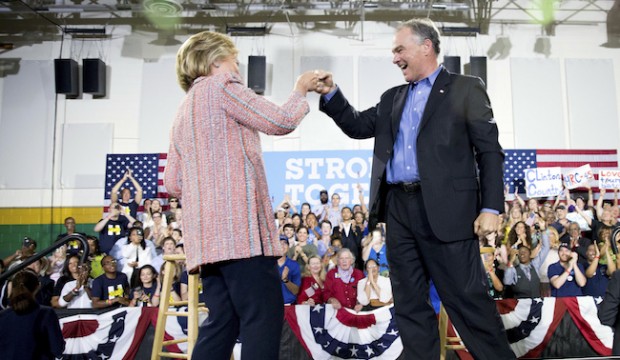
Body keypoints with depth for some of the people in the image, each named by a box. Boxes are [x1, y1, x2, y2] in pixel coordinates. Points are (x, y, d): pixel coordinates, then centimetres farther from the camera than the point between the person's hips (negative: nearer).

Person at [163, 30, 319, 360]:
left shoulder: (183, 113, 26)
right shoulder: (221, 85, 3)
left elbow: (173, 184, 21)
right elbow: (279, 121, -3)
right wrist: (301, 90, 13)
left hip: (206, 232, 9)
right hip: (239, 224, -9)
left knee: (222, 322, 10)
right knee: (263, 317, -7)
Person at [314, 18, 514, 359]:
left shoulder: (465, 88, 4)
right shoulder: (392, 98, 20)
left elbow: (489, 150, -2)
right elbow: (359, 125, 18)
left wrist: (491, 207, -10)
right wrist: (331, 93, 5)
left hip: (444, 208, -5)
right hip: (398, 208, 6)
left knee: (467, 298, 0)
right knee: (409, 304, 10)